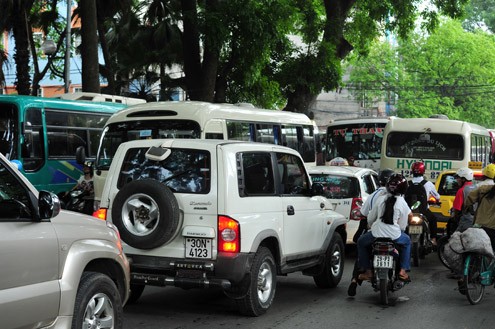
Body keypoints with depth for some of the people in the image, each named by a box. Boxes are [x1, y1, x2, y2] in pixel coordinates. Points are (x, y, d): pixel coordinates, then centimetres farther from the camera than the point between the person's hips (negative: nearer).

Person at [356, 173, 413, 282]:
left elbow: (370, 218, 9)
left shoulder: (380, 198, 0)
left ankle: (367, 271, 19)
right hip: (394, 236, 0)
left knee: (361, 242, 28)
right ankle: (403, 270, 21)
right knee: (407, 241, 32)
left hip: (376, 233, 0)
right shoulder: (402, 203, -2)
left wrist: (370, 224, 31)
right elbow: (402, 225, 4)